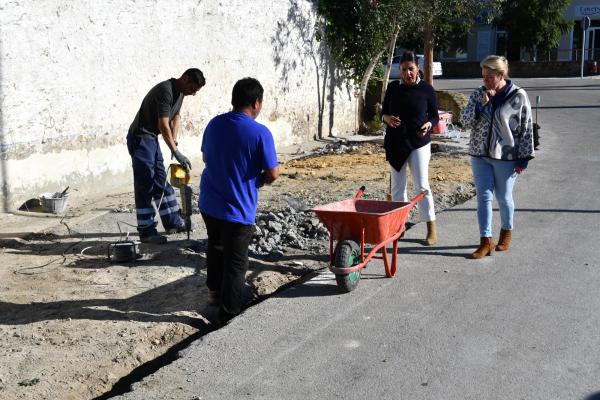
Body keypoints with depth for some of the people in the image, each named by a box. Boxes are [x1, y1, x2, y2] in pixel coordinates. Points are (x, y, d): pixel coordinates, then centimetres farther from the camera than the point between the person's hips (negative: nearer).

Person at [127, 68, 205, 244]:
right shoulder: (165, 91, -23)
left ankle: (172, 222, 23)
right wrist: (176, 152, -29)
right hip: (140, 139, -10)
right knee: (145, 186, -7)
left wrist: (174, 141, -1)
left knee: (161, 182, 14)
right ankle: (146, 232, -2)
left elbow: (175, 117, 14)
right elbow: (163, 124, -28)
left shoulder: (179, 92, 7)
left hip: (152, 138, 10)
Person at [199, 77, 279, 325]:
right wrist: (257, 180, 7)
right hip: (238, 210, -6)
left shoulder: (214, 124, 1)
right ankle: (228, 315, 14)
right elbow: (272, 174, -14)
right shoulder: (260, 133, -17)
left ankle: (214, 289, 47)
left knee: (216, 246, 29)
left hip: (208, 203, 6)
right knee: (235, 263, 7)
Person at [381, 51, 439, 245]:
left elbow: (434, 116, 4)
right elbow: (383, 112, 11)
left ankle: (431, 228, 2)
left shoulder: (426, 89, -3)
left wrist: (428, 124, -18)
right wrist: (387, 118, -12)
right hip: (395, 143, 3)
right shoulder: (393, 88, 4)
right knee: (397, 186, 8)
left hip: (419, 143, -3)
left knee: (422, 185, -6)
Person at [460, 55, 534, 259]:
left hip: (506, 157, -3)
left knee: (503, 197, 11)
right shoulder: (479, 94, 2)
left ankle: (506, 232, 34)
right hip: (480, 154, 3)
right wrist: (480, 104, -16)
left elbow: (526, 129, -6)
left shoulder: (518, 96, -9)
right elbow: (464, 119, -1)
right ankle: (486, 241, 6)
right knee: (483, 197, 1)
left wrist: (524, 158, -7)